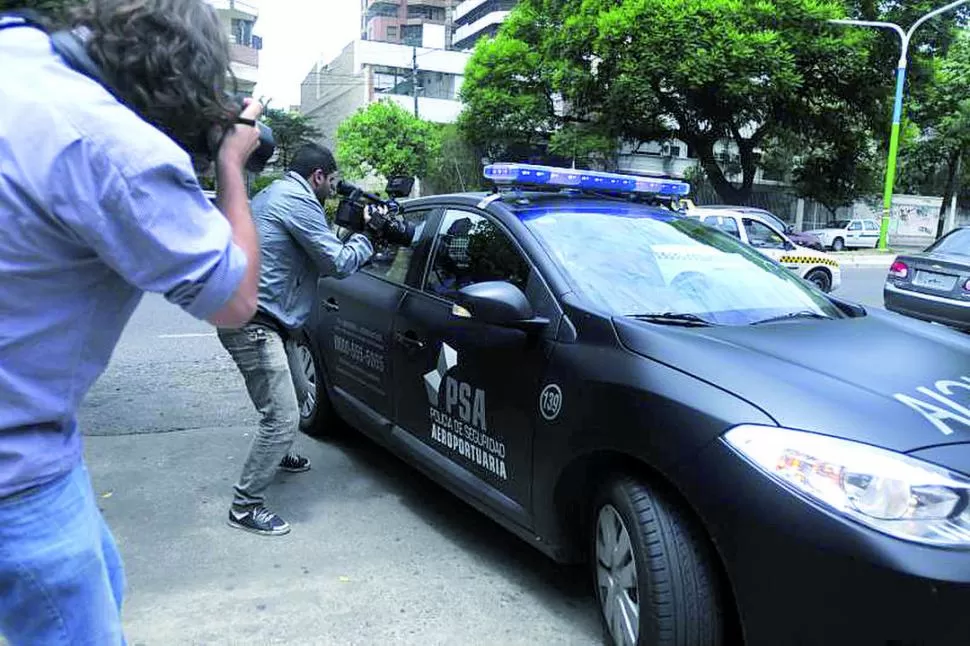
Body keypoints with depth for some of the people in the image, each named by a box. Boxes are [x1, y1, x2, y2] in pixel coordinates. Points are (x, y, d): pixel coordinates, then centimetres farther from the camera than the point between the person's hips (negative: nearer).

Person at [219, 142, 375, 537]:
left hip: (260, 321, 11)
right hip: (254, 325, -11)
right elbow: (339, 264, -12)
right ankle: (245, 506, 0)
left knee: (294, 396, 26)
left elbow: (317, 258, 24)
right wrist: (364, 235, 4)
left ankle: (280, 456, 48)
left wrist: (346, 233, 15)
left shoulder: (272, 195, 20)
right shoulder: (298, 202, -13)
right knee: (283, 418, -10)